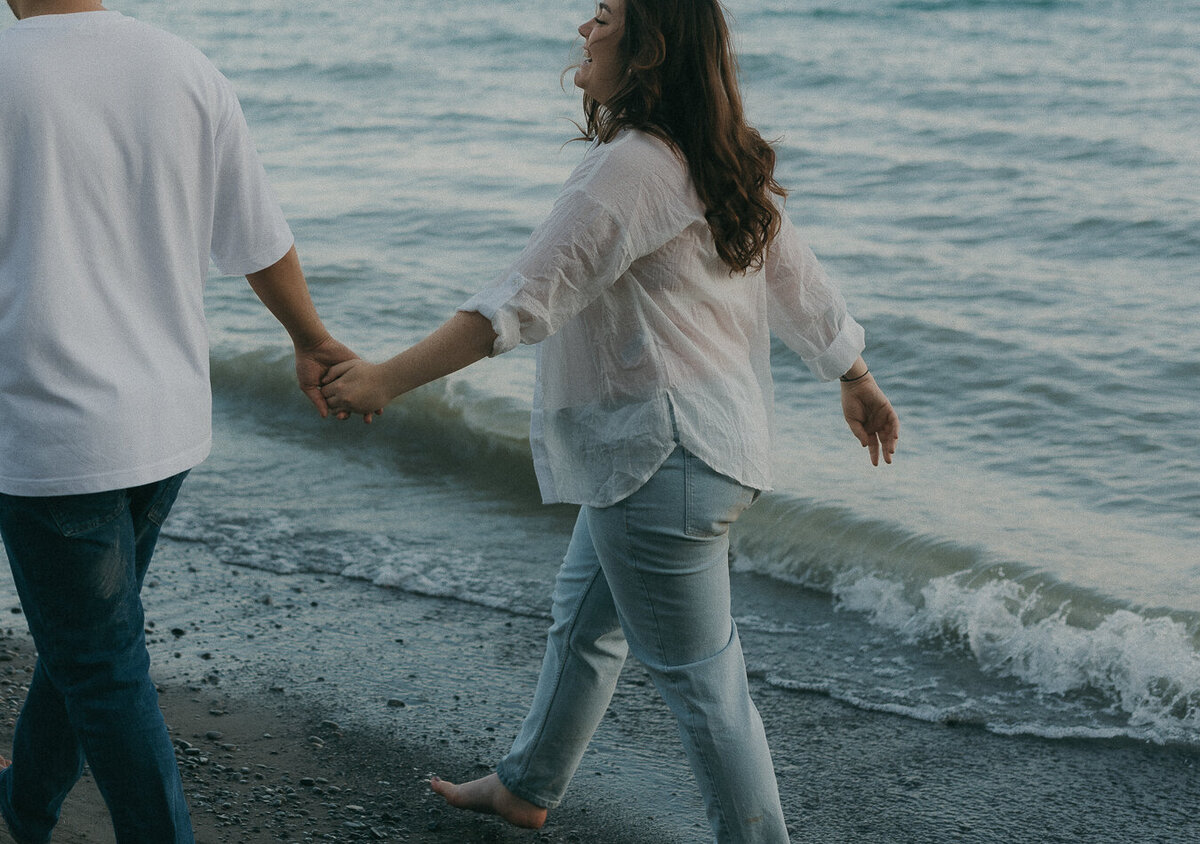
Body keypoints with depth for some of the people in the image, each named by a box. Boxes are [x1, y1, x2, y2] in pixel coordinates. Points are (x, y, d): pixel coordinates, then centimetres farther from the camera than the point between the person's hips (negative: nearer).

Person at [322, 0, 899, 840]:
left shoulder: (632, 166, -22)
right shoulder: (724, 165, 8)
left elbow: (524, 303, -25)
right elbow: (800, 282, 16)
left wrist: (387, 378, -21)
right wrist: (858, 381, 29)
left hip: (666, 461, -11)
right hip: (663, 449, 11)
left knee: (699, 673, 1)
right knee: (583, 619, 25)